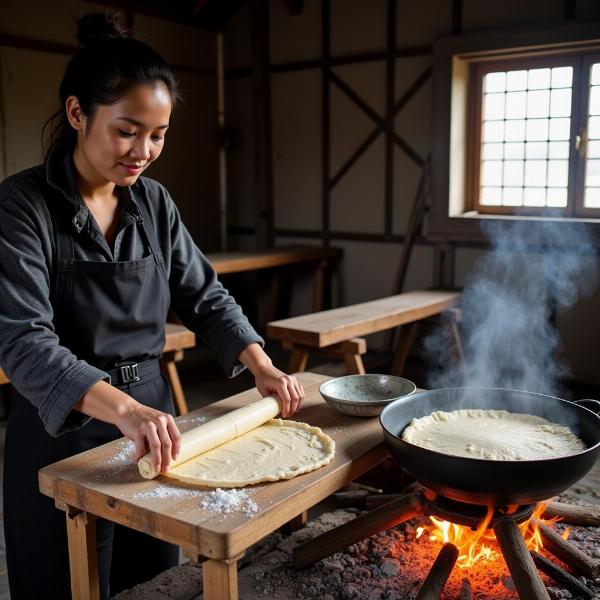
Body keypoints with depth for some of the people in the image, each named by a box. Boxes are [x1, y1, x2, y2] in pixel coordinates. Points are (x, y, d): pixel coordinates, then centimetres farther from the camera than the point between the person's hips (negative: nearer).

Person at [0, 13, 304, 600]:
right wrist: (122, 409, -38)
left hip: (151, 413, 5)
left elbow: (204, 296, 6)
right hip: (63, 428, -5)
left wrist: (261, 366, -7)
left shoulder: (154, 202, 2)